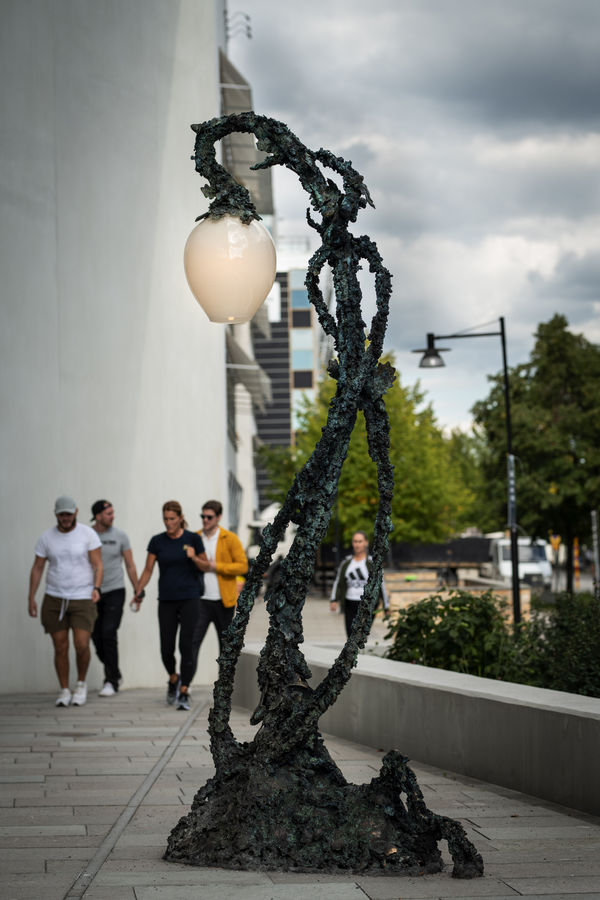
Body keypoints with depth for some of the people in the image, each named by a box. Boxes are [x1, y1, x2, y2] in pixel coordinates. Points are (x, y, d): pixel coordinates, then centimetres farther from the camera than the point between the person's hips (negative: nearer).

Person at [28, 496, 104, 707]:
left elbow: (98, 565, -4)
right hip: (54, 599, 2)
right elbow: (37, 568, 8)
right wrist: (31, 598, 3)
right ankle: (64, 690, 14)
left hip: (82, 598, -2)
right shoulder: (47, 537, 4)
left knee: (82, 644, -12)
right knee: (60, 647, 2)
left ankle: (81, 684, 12)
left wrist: (96, 588, -20)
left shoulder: (88, 534, -3)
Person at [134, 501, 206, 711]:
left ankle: (184, 692, -5)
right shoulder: (157, 542, 3)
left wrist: (194, 558, -14)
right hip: (166, 601, 2)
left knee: (186, 645, -10)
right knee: (166, 648, 2)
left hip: (189, 599, -2)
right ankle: (173, 679, 31)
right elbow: (148, 570, 5)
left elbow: (205, 566, 7)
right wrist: (139, 590, -10)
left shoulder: (193, 539, -1)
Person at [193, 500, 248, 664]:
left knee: (225, 642, 11)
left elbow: (243, 566, -7)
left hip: (223, 601, -1)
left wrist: (216, 566, -16)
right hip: (201, 600, 1)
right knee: (193, 639, -12)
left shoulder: (230, 539, -2)